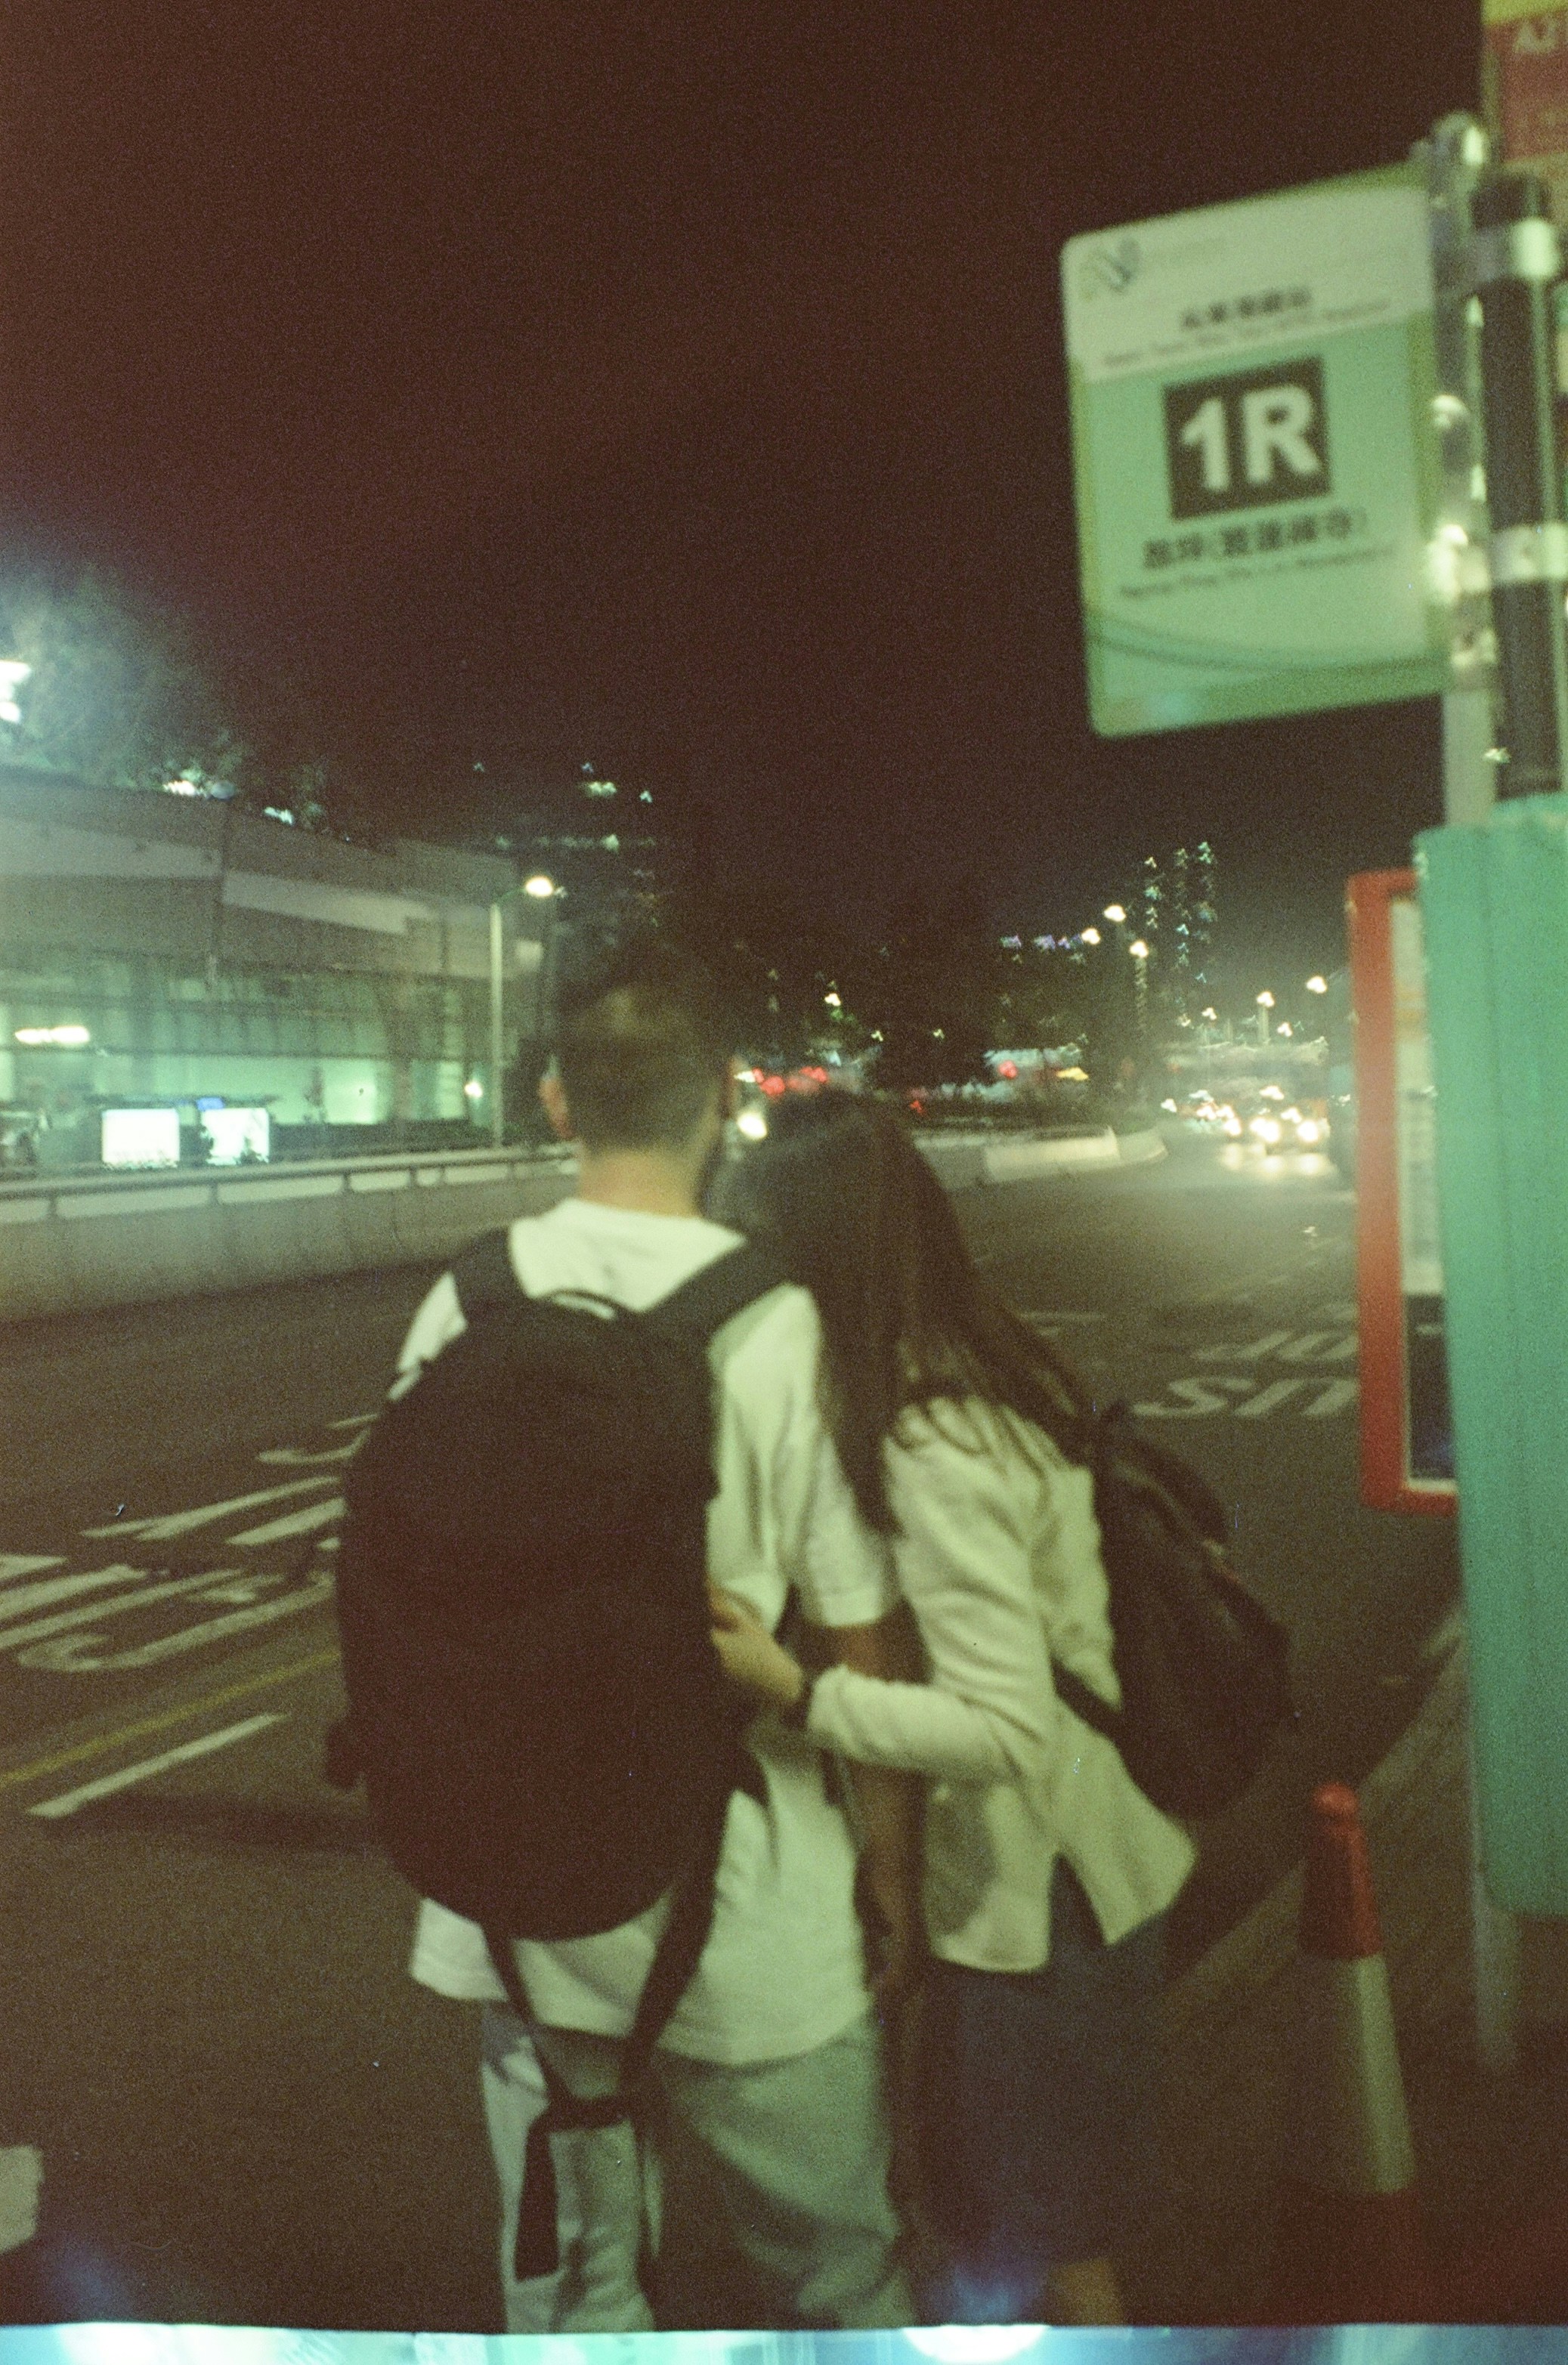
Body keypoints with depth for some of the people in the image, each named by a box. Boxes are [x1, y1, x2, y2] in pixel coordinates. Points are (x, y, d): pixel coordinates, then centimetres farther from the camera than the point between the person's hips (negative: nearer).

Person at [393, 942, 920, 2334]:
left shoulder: (466, 1303, -5)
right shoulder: (781, 1325, -16)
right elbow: (861, 1644, -11)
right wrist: (893, 1877, 4)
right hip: (745, 1910, -3)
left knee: (571, 2279, 19)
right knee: (834, 2274, 16)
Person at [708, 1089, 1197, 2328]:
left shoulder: (930, 1449, -29)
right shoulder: (999, 1368, -1)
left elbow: (1007, 1728, -30)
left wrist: (798, 1691, -31)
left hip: (1038, 1898, -9)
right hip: (1109, 1852, 9)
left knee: (1050, 2237, 14)